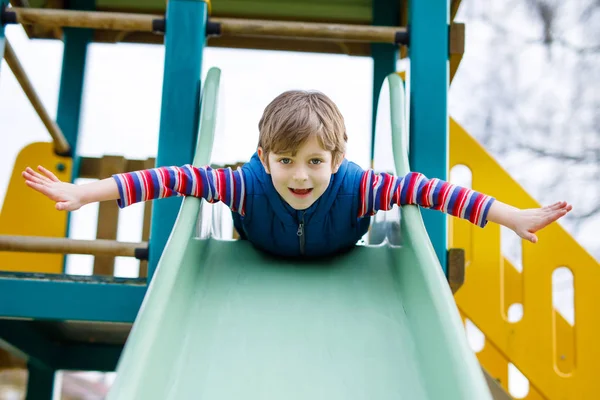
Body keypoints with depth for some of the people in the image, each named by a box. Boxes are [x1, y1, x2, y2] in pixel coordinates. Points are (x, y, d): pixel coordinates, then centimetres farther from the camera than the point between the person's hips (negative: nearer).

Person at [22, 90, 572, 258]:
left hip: (336, 266, 0)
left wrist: (513, 217, -46)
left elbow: (420, 188, -43)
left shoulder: (356, 189, -42)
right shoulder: (248, 186, -42)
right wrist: (85, 193, -49)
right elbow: (178, 177, -44)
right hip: (260, 260, 0)